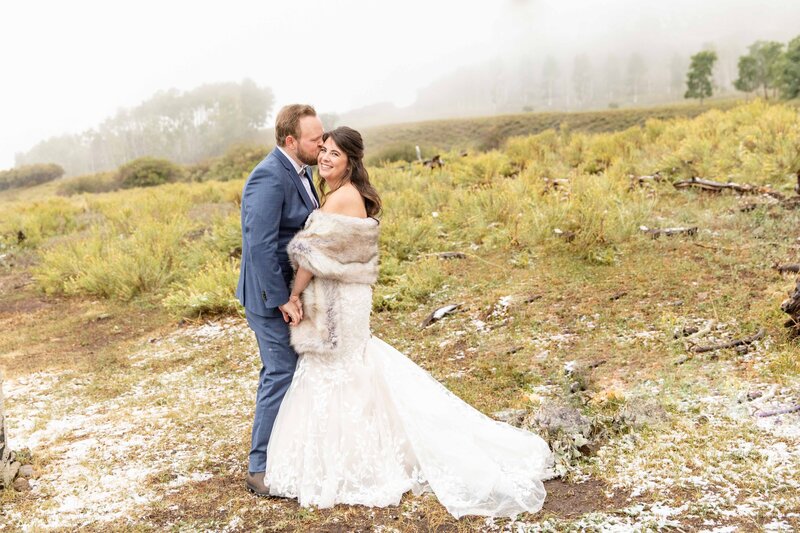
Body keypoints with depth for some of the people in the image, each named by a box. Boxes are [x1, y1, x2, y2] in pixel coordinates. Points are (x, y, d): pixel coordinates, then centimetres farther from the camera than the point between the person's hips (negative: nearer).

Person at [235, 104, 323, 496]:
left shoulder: (298, 170, 8)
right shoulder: (270, 178, -22)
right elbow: (260, 245, -27)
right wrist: (281, 300, -24)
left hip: (291, 289, 10)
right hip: (272, 294, -10)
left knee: (280, 373, 20)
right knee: (282, 375, -3)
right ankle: (262, 469, 10)